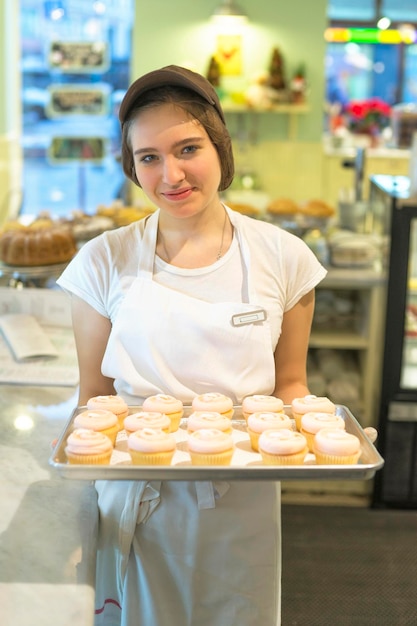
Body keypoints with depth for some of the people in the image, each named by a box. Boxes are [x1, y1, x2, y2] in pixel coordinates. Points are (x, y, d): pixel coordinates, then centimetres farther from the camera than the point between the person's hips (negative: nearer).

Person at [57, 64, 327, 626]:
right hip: (137, 504, 0)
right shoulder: (104, 263, -6)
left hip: (243, 502, 1)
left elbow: (289, 382, 6)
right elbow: (95, 395, 0)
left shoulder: (283, 258, -4)